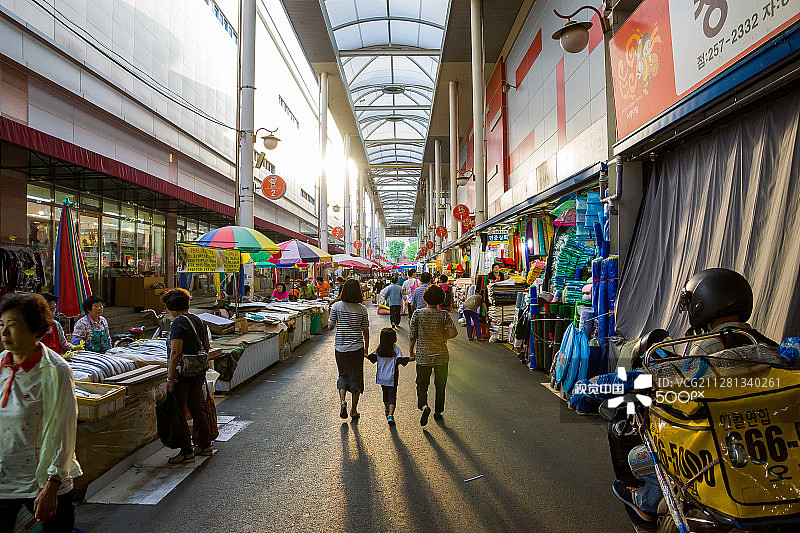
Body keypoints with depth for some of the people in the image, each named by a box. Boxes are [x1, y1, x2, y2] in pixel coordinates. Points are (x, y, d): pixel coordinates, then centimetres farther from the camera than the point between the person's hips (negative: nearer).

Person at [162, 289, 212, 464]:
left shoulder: (178, 323, -15)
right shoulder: (198, 320, 10)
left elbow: (175, 352, -22)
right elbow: (207, 346, 17)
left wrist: (170, 378, -19)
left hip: (182, 373, -8)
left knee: (178, 412, 2)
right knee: (197, 409, 18)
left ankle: (187, 452, 7)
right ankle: (205, 445, 28)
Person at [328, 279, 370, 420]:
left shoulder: (336, 306, -7)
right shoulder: (362, 309, -7)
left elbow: (330, 327, -2)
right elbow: (365, 331, -1)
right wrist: (366, 347, 11)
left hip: (340, 348, 1)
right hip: (357, 348, -1)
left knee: (343, 375, 19)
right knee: (356, 377, 12)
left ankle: (342, 400, -3)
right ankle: (354, 410, 18)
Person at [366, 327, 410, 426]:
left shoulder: (379, 349, -1)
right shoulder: (396, 349, -11)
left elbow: (373, 357, -2)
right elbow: (400, 359, -21)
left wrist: (366, 355, 15)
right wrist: (410, 359, -14)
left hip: (381, 377, 4)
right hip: (392, 378, -4)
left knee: (385, 393, 23)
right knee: (392, 395, -1)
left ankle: (387, 409, 43)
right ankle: (390, 414, -16)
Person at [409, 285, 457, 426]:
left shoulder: (418, 313, -7)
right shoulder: (444, 315, -10)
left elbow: (412, 335, -5)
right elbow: (453, 332, -13)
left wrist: (411, 352, 7)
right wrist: (443, 337, 7)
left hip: (423, 355, 0)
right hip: (441, 356, 0)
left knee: (422, 384, 12)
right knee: (440, 385, 17)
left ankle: (424, 406, -12)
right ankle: (438, 411, 27)